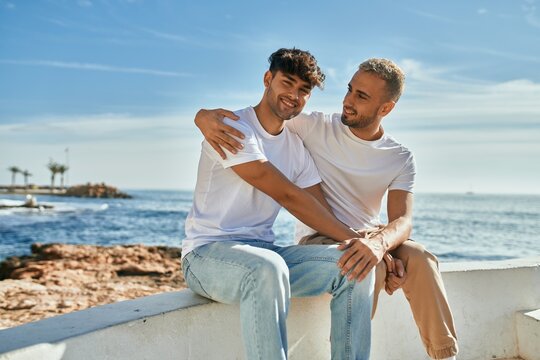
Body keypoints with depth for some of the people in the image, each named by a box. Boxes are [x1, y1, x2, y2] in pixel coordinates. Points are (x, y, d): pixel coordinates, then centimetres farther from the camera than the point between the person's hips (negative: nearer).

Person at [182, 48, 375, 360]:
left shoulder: (297, 147, 12)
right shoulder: (233, 129, -9)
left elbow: (324, 214, 5)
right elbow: (288, 197, -16)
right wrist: (354, 239, -18)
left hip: (265, 252, 7)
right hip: (208, 252, -6)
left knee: (353, 264, -13)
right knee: (269, 267, -40)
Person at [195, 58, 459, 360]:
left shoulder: (401, 159, 0)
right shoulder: (315, 127, -4)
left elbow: (403, 221, -15)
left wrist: (379, 242, -40)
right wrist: (207, 116, -27)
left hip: (369, 238, 3)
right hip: (318, 241, -2)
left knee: (420, 259, -29)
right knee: (367, 266, -35)